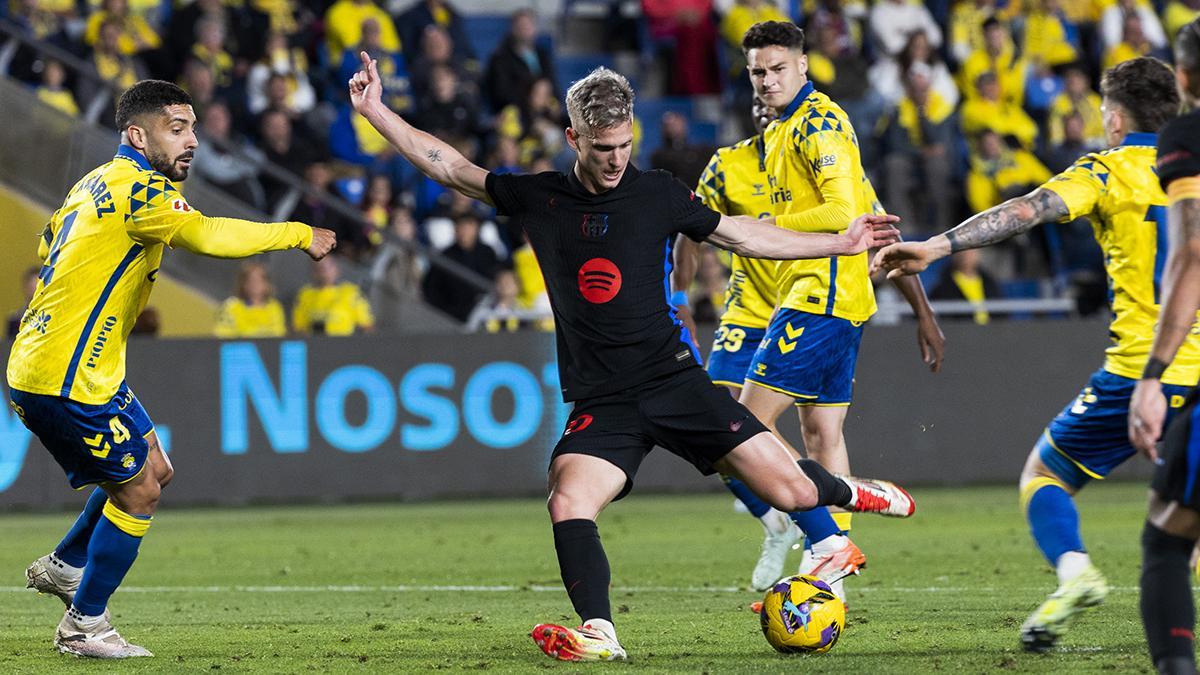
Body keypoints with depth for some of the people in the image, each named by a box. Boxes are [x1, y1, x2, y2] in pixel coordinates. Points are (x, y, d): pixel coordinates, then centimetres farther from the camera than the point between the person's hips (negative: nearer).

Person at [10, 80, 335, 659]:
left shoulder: (98, 184, 15)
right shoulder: (135, 188, -16)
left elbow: (48, 243, 27)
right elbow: (207, 236, -30)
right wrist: (297, 234, -22)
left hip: (37, 366, 10)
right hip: (68, 378, -10)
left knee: (153, 470, 19)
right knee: (138, 489, -1)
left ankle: (65, 566, 26)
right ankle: (84, 624, 7)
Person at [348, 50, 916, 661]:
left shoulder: (658, 194, 4)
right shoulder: (539, 199, 5)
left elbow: (741, 235, 16)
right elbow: (452, 170, 11)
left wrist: (843, 242, 17)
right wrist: (377, 112, 5)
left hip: (674, 382, 0)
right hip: (600, 403, 1)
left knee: (792, 492, -6)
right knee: (567, 502, -28)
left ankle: (843, 492, 28)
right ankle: (598, 634, -30)